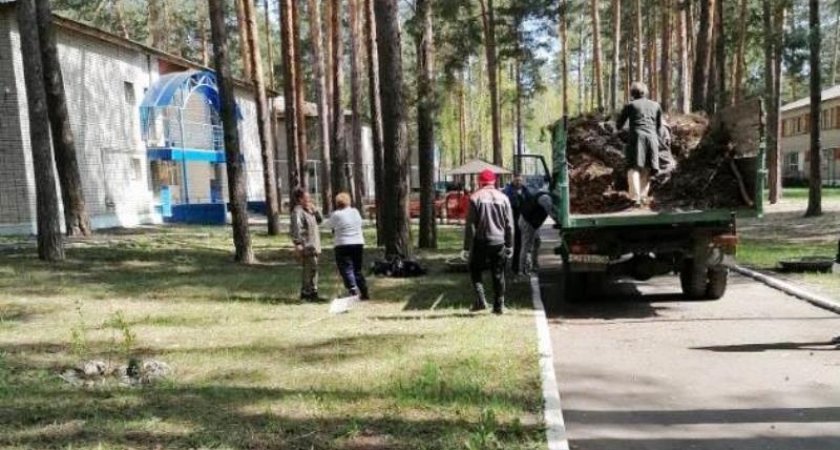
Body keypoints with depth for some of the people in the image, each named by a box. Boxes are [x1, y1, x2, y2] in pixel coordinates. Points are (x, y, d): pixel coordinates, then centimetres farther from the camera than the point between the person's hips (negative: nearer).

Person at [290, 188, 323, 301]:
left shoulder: (308, 210, 18)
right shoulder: (297, 211, -12)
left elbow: (319, 220, 23)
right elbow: (296, 228, -20)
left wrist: (314, 209, 9)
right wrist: (298, 243, -27)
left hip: (312, 245, 10)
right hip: (306, 245, -10)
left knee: (308, 269, 13)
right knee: (312, 268, -12)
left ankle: (305, 292, 19)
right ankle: (312, 292, -10)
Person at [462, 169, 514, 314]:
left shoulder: (475, 198, -6)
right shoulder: (503, 198, 5)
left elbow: (470, 226, -8)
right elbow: (509, 225, 6)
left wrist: (467, 247, -4)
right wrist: (509, 246, 13)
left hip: (481, 242, -3)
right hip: (499, 242, 3)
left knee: (475, 271, 12)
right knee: (498, 275, 10)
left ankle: (480, 300, -2)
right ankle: (499, 305, 12)